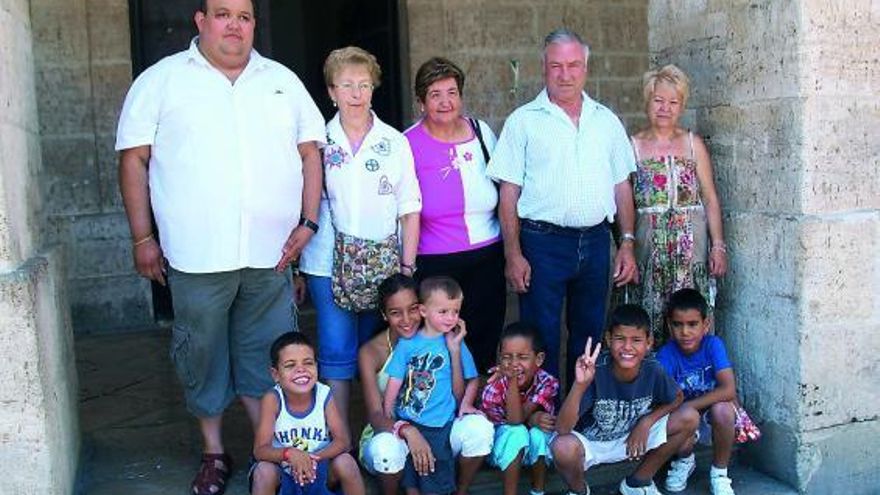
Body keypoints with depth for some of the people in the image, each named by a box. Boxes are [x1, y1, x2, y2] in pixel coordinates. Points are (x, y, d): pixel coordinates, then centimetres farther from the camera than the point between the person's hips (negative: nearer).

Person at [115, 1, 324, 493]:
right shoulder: (162, 80, 3)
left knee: (265, 357, 10)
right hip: (197, 255, -2)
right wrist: (143, 237, -2)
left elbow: (310, 152, 12)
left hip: (272, 253, 2)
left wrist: (309, 222, 2)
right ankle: (214, 453, 27)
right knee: (204, 356, 10)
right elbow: (134, 159, 2)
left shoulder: (283, 80, 12)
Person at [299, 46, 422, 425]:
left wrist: (407, 267, -2)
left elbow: (410, 210, 4)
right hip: (329, 265, -1)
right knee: (337, 353, -3)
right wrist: (295, 268, 3)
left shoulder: (394, 142, 5)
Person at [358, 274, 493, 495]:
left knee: (480, 427, -25)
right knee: (386, 447, -38)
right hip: (389, 433, -2)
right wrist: (408, 431, -39)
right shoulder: (371, 352, -13)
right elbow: (376, 416, -19)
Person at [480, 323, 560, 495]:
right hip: (504, 442, -1)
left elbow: (517, 418, -34)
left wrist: (512, 380, -43)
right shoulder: (494, 387, -25)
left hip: (536, 447, 1)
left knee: (538, 433, -32)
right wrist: (532, 419, -36)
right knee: (517, 432, -32)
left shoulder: (547, 383, -25)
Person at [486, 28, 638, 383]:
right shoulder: (524, 121, -1)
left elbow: (622, 187, 13)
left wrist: (627, 243, 6)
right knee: (542, 340, 2)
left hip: (595, 242, 4)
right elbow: (509, 193, -5)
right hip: (543, 243, -4)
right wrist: (513, 255, -11)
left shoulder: (607, 121, 10)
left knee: (589, 336, 14)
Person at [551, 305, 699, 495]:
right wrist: (580, 385, -47)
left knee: (689, 418, -12)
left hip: (633, 439, 4)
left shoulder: (653, 370, -18)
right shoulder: (596, 371, -28)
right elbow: (562, 428, -33)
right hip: (591, 442, -4)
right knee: (563, 448, -37)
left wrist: (646, 422, -12)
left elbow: (677, 399, 5)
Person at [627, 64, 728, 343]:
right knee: (649, 319, -1)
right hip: (648, 243, -1)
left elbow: (710, 198, 7)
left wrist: (718, 246, 0)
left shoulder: (693, 144, 8)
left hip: (691, 241, 1)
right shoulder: (632, 146, 4)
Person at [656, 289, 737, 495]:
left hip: (712, 414, 0)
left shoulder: (713, 344, -19)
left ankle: (719, 472, -7)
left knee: (722, 409, -34)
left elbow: (729, 390, -30)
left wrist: (687, 406, -31)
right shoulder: (666, 354, -18)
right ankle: (685, 460, 10)